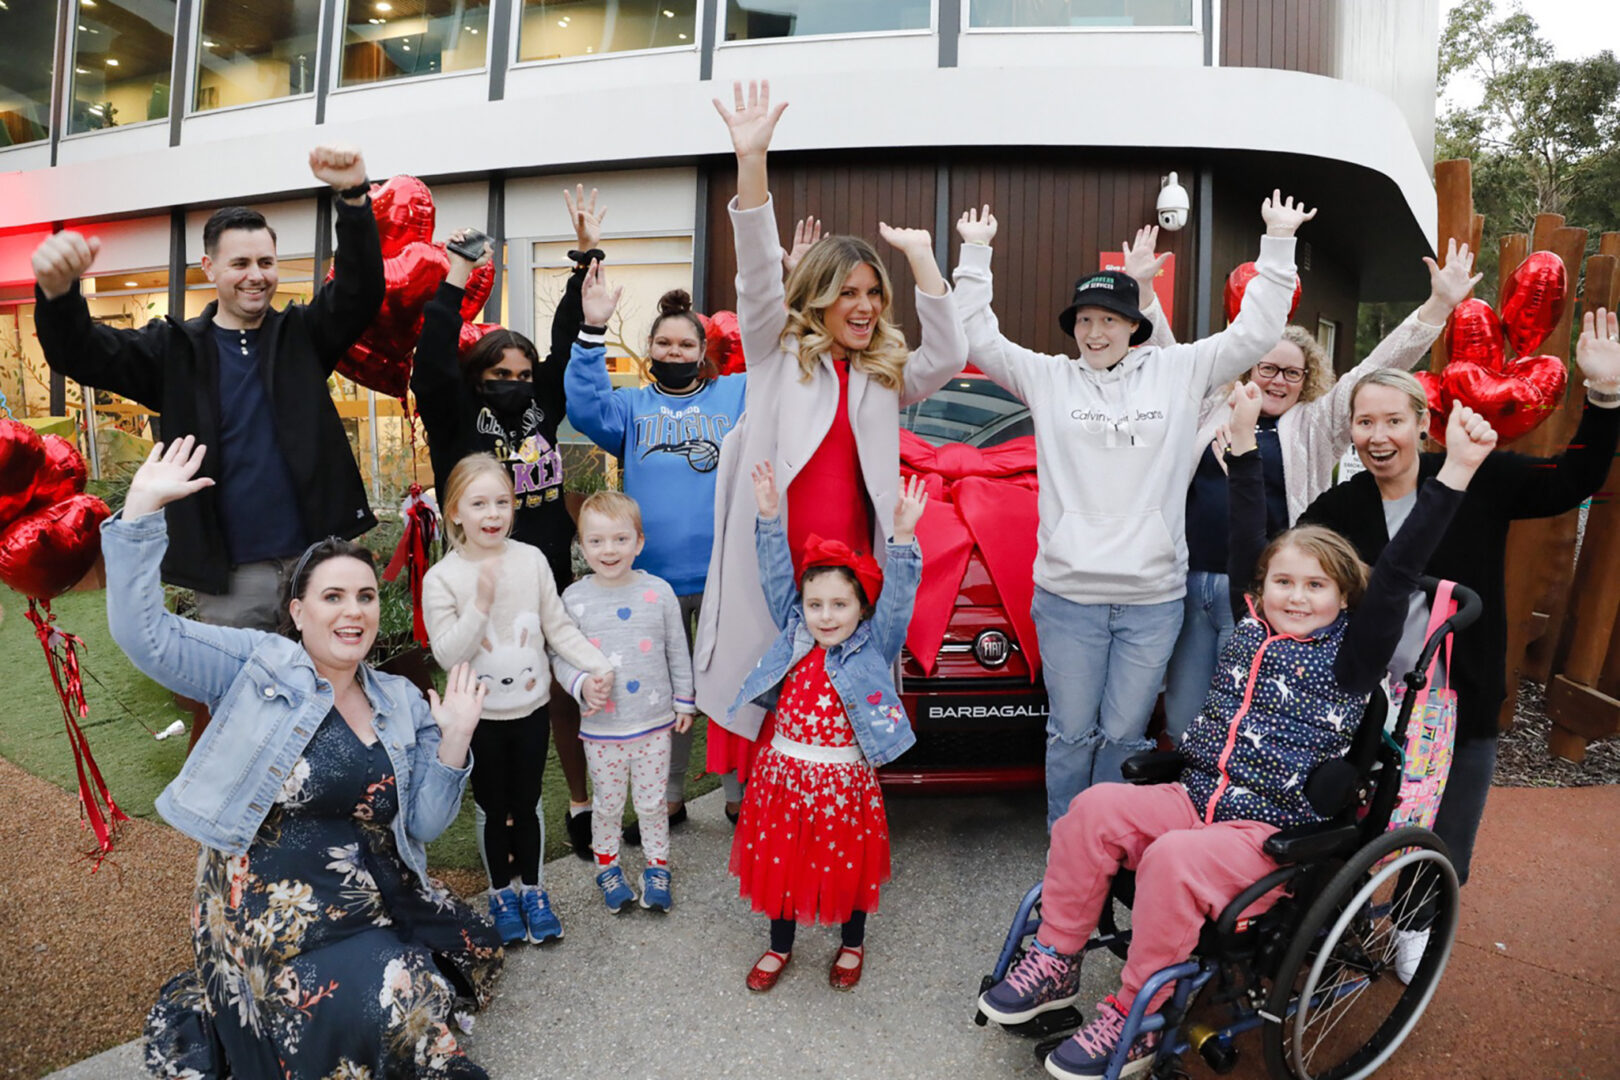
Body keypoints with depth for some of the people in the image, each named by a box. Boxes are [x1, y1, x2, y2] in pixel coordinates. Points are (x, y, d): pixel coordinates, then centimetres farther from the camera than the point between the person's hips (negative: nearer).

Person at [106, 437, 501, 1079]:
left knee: (474, 954, 5)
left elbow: (424, 824, 7)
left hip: (376, 894, 7)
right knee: (386, 1006, -21)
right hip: (272, 902, -6)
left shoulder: (402, 704, 9)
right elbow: (143, 633, -14)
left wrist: (453, 743, -7)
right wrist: (142, 508, -20)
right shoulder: (259, 665, -1)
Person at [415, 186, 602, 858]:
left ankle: (582, 807, 27)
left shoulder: (542, 409, 7)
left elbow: (570, 342, 7)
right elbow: (432, 366, -18)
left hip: (551, 585, 4)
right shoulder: (459, 421, -3)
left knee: (568, 695, 12)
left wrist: (588, 256, 3)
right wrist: (456, 279, -18)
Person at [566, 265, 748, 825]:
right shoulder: (631, 406, 10)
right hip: (654, 578, 1)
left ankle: (742, 794, 22)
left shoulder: (738, 394, 10)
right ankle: (668, 796, 29)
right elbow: (586, 408, -7)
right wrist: (593, 332, -17)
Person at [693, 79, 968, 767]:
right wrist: (752, 160, -18)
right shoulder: (776, 355, 7)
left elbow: (948, 357, -1)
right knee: (763, 700, 0)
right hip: (770, 563, -2)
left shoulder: (885, 379, 15)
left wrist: (920, 258, -5)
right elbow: (758, 275, -6)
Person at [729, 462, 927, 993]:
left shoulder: (873, 645, -6)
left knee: (849, 864, 13)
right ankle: (779, 945, 38)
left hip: (844, 777, -2)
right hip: (783, 771, 3)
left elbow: (896, 595, -18)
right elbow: (777, 575, 1)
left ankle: (851, 944, 40)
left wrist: (902, 537, -31)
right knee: (779, 859, 15)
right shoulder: (794, 634, 1)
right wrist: (770, 518, -7)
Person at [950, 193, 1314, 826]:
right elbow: (979, 341, 5)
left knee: (1124, 734, 8)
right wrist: (975, 255, 3)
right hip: (1067, 594, 0)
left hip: (1154, 597, 1)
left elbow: (1254, 334, 9)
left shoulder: (1178, 372, 8)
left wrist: (1278, 244, 8)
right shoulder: (1048, 379, 7)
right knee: (1071, 732, 7)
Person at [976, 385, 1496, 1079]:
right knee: (1095, 808, -19)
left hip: (1275, 832, -5)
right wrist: (1244, 437, 12)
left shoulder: (1349, 656, -2)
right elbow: (1246, 538, 12)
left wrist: (1456, 472, -21)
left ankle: (1133, 1023, -14)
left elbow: (1396, 576, -13)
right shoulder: (1252, 626, 11)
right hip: (1197, 796, 5)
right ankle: (1055, 964, -6)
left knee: (1174, 860, -32)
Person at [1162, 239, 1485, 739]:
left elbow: (1375, 374, 1)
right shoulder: (1213, 407, 13)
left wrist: (1439, 306, -5)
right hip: (1189, 583, 2)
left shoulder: (1315, 425, 8)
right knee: (1181, 725, 9)